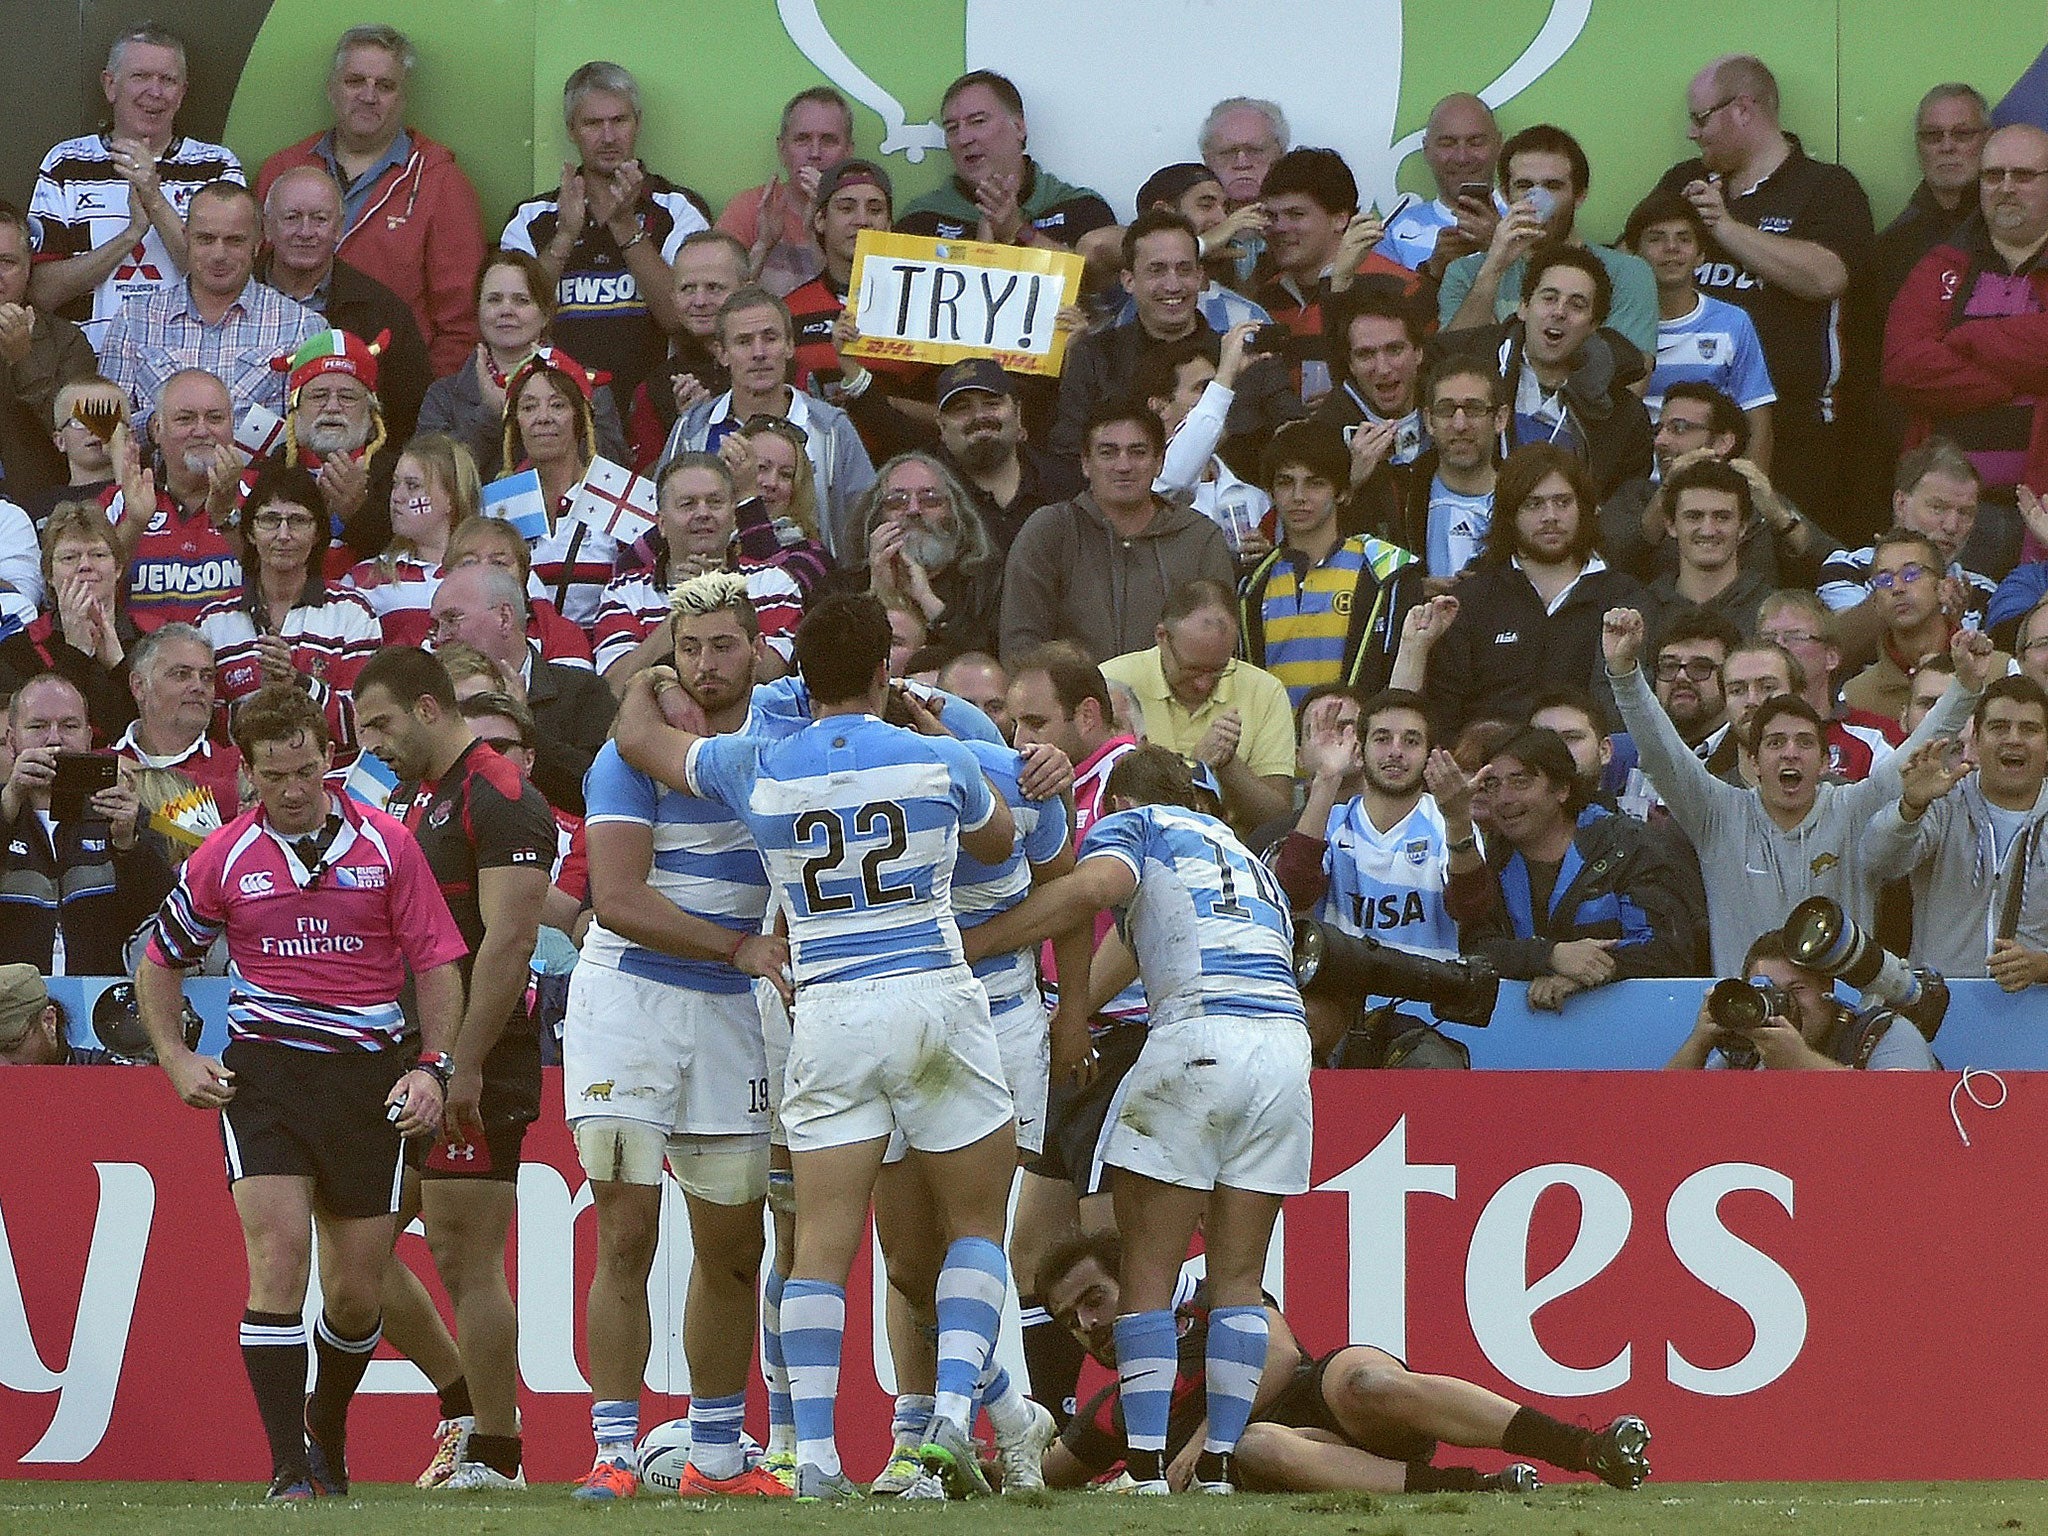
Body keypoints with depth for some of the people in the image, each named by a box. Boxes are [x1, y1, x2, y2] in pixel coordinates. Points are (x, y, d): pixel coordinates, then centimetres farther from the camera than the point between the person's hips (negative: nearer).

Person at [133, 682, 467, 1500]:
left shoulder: (388, 844, 1)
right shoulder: (222, 859, 3)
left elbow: (438, 961, 5)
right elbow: (160, 959, 17)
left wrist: (432, 1066, -6)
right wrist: (175, 1058, 5)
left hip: (369, 1079, 1)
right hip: (262, 1069, 0)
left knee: (356, 1294, 3)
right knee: (277, 1257, -17)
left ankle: (328, 1433, 32)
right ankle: (288, 1466, -15)